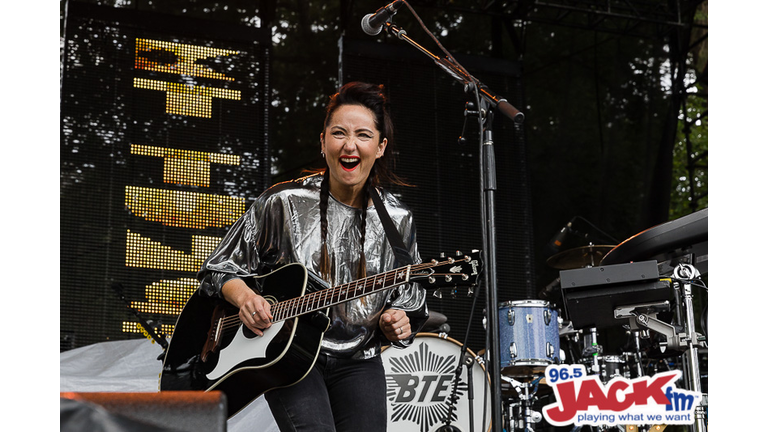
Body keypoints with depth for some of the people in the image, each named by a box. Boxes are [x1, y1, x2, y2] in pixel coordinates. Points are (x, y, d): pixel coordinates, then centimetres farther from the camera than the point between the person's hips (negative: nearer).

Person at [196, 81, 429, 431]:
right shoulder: (284, 203, -7)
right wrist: (245, 298, -20)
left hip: (358, 362, 3)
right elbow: (218, 269, 0)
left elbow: (409, 301, 11)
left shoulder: (397, 219, 0)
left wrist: (396, 322, -11)